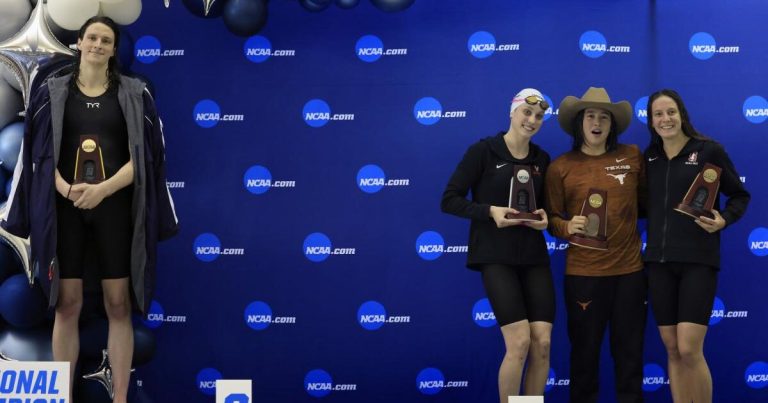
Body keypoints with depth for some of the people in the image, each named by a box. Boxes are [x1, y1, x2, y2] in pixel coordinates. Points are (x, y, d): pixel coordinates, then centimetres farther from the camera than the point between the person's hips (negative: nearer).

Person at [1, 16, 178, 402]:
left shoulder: (133, 94, 5)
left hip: (115, 206, 0)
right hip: (64, 207, 0)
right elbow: (41, 153, 3)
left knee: (118, 304, 0)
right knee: (67, 304, 1)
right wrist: (67, 189, -16)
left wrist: (102, 189, -17)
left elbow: (141, 155, -2)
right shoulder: (51, 92, 7)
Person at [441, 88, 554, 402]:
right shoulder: (484, 151, -4)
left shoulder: (542, 159, 11)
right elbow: (449, 200, -6)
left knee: (543, 343, -3)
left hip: (534, 256, 5)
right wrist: (490, 211, -19)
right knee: (519, 343, -13)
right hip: (496, 256, -5)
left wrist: (544, 217, -1)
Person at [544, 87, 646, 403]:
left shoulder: (633, 156, 3)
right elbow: (552, 218, 2)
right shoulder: (561, 167, -1)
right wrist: (568, 227, -16)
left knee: (629, 350, 10)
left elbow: (647, 198, 16)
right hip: (582, 271, -1)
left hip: (629, 269, 2)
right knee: (584, 350, 7)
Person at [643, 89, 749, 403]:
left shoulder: (708, 150, -2)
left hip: (698, 259, -4)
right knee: (672, 350, 7)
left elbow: (740, 195, 2)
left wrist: (724, 220, -14)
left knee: (690, 350, -11)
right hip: (659, 260, 4)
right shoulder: (649, 158, 10)